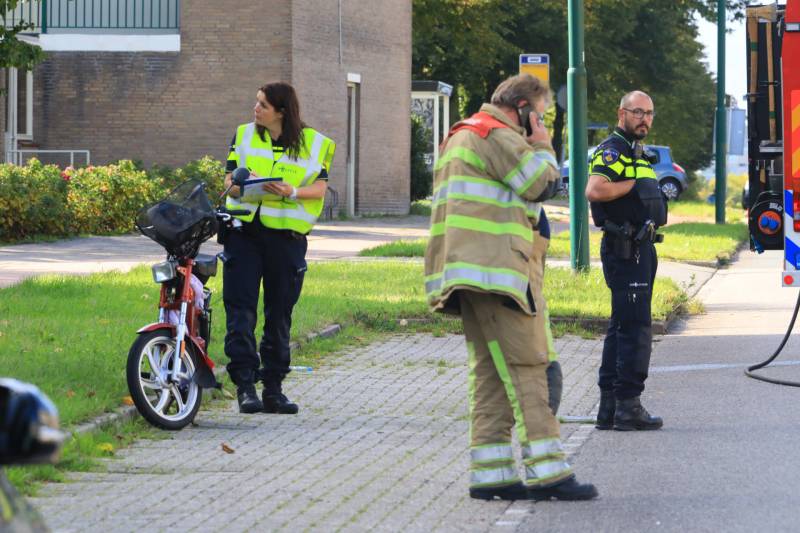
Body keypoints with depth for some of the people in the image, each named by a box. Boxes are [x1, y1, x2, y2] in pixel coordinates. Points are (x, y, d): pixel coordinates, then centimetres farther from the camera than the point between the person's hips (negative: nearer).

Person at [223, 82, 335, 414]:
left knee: (280, 313, 7)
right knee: (241, 308, -10)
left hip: (286, 235, 0)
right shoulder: (244, 135, 11)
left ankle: (273, 387, 15)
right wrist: (239, 185, -16)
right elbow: (229, 180, 8)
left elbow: (319, 188, 0)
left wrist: (292, 192, -19)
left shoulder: (314, 144, 4)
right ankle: (245, 384, -11)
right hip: (244, 230, 0)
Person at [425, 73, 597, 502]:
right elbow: (542, 184, -11)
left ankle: (490, 473, 4)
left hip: (471, 274, 11)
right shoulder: (497, 136, -8)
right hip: (491, 270, -11)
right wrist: (543, 147, 4)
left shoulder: (461, 136, 26)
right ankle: (547, 471, -17)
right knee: (525, 366, -13)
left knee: (491, 372, 8)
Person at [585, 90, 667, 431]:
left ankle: (609, 407, 16)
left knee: (621, 327, 12)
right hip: (624, 248, -11)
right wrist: (634, 185, -19)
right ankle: (627, 406, -10)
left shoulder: (636, 154, 21)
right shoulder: (611, 151, -12)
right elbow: (594, 190, -29)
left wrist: (657, 192, 13)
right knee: (635, 327, -11)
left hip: (639, 248, 11)